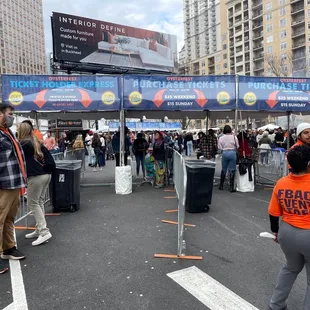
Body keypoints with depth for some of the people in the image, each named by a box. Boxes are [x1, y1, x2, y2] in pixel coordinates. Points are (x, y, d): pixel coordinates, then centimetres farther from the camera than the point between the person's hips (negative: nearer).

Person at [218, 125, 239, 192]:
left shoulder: (221, 138, -2)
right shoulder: (234, 137, -4)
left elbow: (220, 148, -2)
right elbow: (237, 146, 1)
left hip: (224, 153, 1)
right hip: (232, 153, -1)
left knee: (223, 170, 15)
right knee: (232, 170, 4)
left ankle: (221, 186, 23)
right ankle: (231, 187, 5)